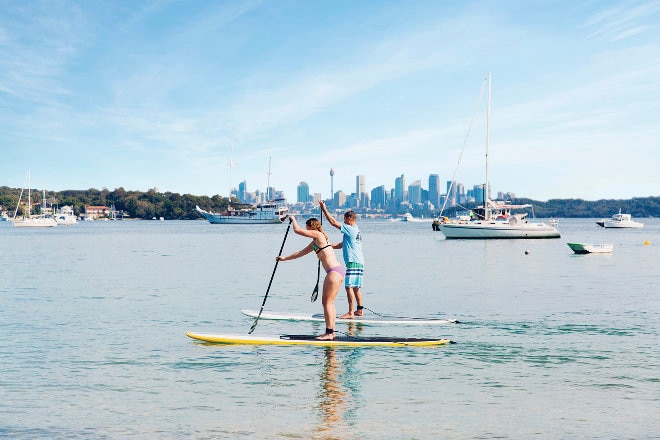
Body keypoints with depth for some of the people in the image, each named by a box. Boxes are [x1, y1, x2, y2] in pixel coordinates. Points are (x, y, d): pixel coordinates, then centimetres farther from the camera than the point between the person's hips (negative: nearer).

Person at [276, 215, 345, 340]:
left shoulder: (318, 235, -4)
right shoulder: (315, 242, 23)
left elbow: (297, 230, -5)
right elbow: (301, 253, 32)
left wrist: (293, 219, 14)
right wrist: (285, 258, 39)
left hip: (334, 271, -10)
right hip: (338, 271, 10)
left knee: (327, 302, -7)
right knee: (329, 303, 13)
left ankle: (329, 333, -7)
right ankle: (331, 331, 15)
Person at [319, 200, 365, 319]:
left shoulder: (350, 229, -9)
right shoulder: (356, 231, 21)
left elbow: (333, 222, -11)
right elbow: (342, 245, 26)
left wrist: (324, 209, -5)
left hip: (353, 263, -10)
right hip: (359, 263, 10)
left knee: (349, 287, -12)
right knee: (355, 287, 14)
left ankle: (351, 312, -16)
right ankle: (360, 310, 18)